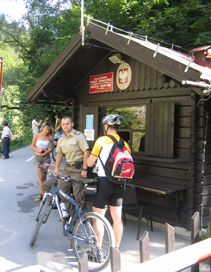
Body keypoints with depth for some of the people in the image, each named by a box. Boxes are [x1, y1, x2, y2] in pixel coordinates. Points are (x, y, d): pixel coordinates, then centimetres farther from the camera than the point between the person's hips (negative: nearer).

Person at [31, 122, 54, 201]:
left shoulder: (50, 137, -4)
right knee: (40, 177, -4)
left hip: (46, 157, 0)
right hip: (37, 157, 0)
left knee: (44, 177, 4)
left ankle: (41, 193, 18)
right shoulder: (37, 135, -2)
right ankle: (43, 194, 2)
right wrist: (38, 150, -15)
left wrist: (45, 152, -16)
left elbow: (51, 148, 3)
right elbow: (32, 146, 3)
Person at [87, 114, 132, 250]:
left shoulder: (102, 140, -8)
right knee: (117, 218, 12)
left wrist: (90, 157, 16)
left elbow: (90, 163, -4)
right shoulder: (125, 143, 7)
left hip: (104, 182, -5)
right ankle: (116, 249, 22)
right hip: (119, 184, 5)